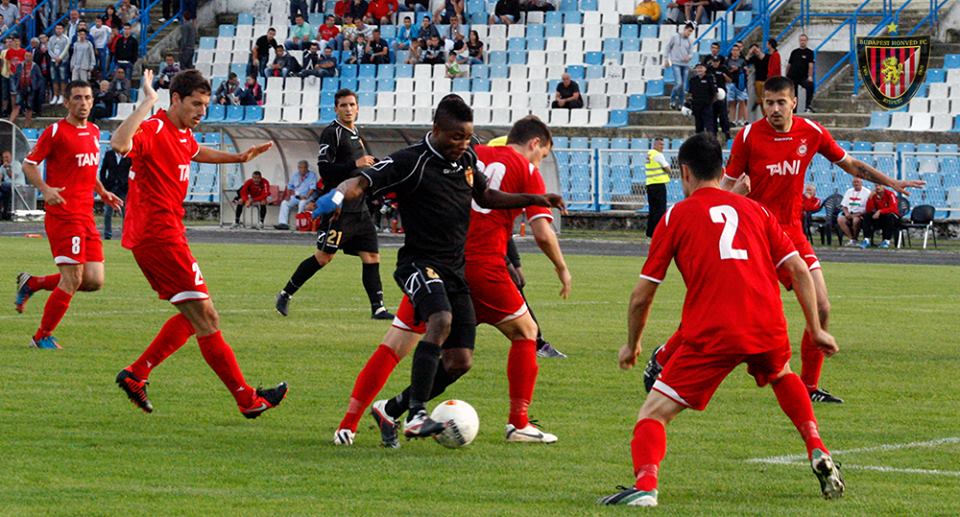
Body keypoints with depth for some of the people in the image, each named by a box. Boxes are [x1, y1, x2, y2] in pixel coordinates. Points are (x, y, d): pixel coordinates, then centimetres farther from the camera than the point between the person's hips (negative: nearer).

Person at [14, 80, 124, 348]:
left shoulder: (94, 131, 15)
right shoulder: (56, 131, -7)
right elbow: (28, 164, -5)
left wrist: (102, 191, 19)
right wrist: (45, 190, -20)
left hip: (87, 216, 8)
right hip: (63, 215, -8)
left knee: (94, 281, 1)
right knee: (72, 280, -10)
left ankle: (32, 283, 20)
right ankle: (43, 336, 6)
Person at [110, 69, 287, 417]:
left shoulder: (183, 135, 14)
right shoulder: (154, 130, -16)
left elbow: (197, 152, 40)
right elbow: (120, 144, -38)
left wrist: (238, 157, 33)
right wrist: (147, 102, -35)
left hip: (166, 235, 11)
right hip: (158, 236, -11)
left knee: (194, 317, 17)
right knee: (206, 319, -6)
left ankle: (135, 374, 17)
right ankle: (248, 400, -1)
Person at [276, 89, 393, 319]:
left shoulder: (357, 133, 18)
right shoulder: (331, 133, -8)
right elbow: (324, 169, -17)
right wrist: (355, 164, -22)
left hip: (359, 209, 8)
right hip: (339, 208, -8)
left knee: (371, 256, 1)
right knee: (324, 256, -7)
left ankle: (377, 308, 1)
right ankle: (285, 294, 5)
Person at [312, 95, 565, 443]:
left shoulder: (467, 159, 10)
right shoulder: (411, 163, -12)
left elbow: (484, 196, 27)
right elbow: (363, 183, -20)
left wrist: (534, 200, 21)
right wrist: (338, 195, -42)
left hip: (455, 270, 8)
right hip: (420, 263, -8)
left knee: (459, 361, 1)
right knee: (441, 320, -36)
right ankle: (416, 414, -37)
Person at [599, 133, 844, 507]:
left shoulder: (676, 216, 10)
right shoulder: (754, 209, 20)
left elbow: (642, 296, 10)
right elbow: (799, 270, 14)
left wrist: (632, 344, 25)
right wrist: (815, 329, 20)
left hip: (711, 335, -4)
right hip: (768, 328, 4)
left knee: (654, 413, 1)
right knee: (782, 375, 38)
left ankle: (645, 484, -25)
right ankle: (817, 450, 23)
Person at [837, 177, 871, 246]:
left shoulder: (867, 192, -3)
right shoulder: (849, 191, 16)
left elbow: (868, 208, -11)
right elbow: (843, 205, 18)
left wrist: (856, 215, -18)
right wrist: (846, 213, -4)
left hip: (860, 214, -5)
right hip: (849, 213, 5)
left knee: (856, 220, -37)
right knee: (840, 219, -24)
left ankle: (855, 239, -14)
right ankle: (850, 238, -16)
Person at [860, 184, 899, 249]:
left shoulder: (890, 194, -13)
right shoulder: (874, 195, -1)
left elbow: (893, 208, -26)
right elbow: (869, 210, -8)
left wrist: (880, 211, -34)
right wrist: (870, 198, -20)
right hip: (880, 217, 4)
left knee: (889, 216, -37)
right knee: (867, 215, -17)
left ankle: (887, 241, -33)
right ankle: (866, 240, -24)